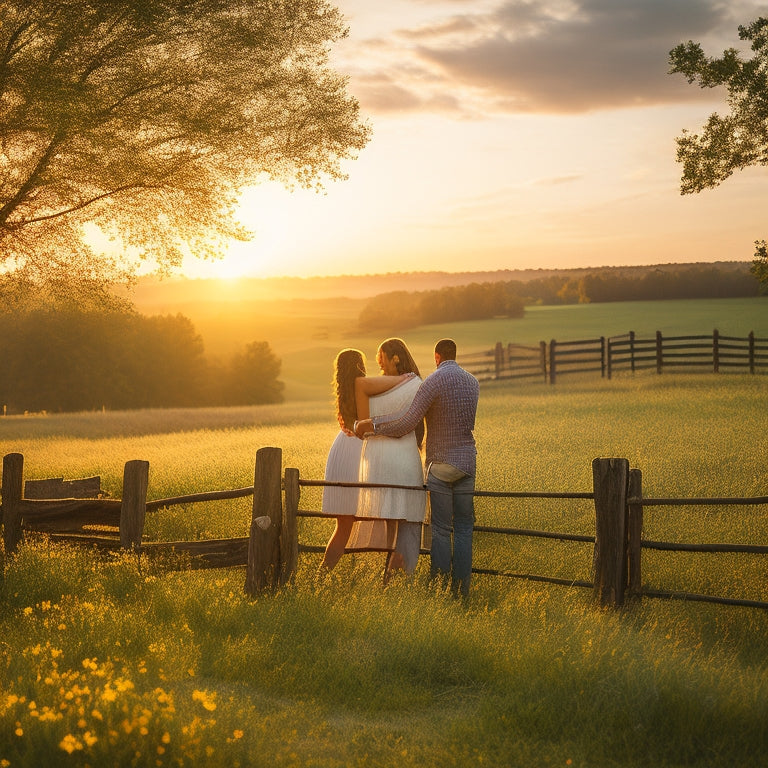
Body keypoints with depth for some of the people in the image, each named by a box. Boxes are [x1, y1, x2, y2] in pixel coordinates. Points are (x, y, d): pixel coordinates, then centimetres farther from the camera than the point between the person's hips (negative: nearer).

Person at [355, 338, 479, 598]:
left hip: (440, 464, -5)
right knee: (463, 529, 7)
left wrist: (371, 424, -9)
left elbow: (407, 423, -20)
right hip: (467, 463, 5)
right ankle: (461, 590, 6)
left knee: (441, 530, -1)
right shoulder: (472, 383, 9)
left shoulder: (433, 382, -12)